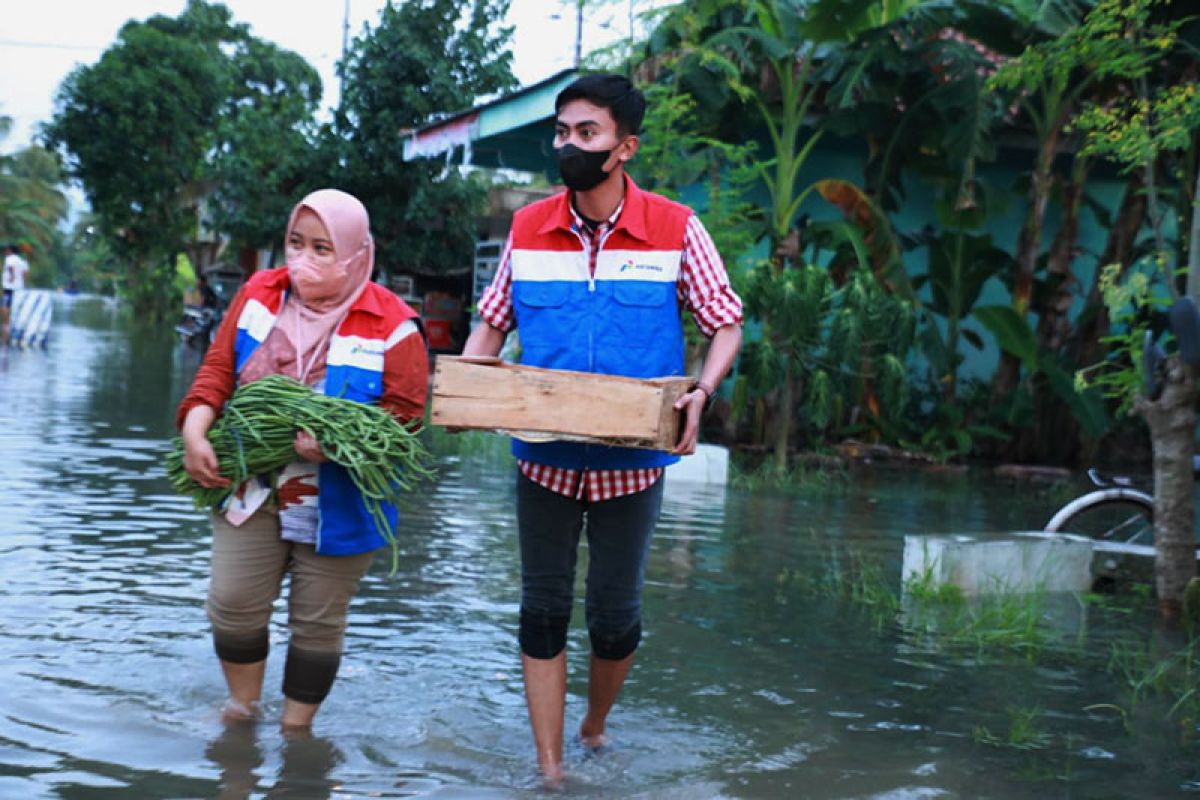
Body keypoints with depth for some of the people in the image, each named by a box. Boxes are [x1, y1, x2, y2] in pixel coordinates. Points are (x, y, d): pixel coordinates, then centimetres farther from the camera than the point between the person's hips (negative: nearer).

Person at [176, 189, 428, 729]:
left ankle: (295, 730, 27)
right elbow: (218, 369, 6)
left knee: (317, 623, 8)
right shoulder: (259, 294, 3)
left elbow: (405, 415, -12)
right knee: (233, 605, 2)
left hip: (336, 506, -3)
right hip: (252, 490, 3)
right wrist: (195, 430, -10)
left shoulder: (390, 325, -11)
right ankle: (242, 709, 27)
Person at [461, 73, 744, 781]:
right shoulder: (528, 229, 0)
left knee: (616, 618, 9)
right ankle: (549, 766, 18)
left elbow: (727, 327, 0)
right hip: (545, 457, 2)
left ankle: (595, 728, 37)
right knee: (543, 611, 7)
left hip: (631, 463, -2)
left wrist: (701, 391, -19)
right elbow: (492, 325, 10)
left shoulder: (676, 229, -7)